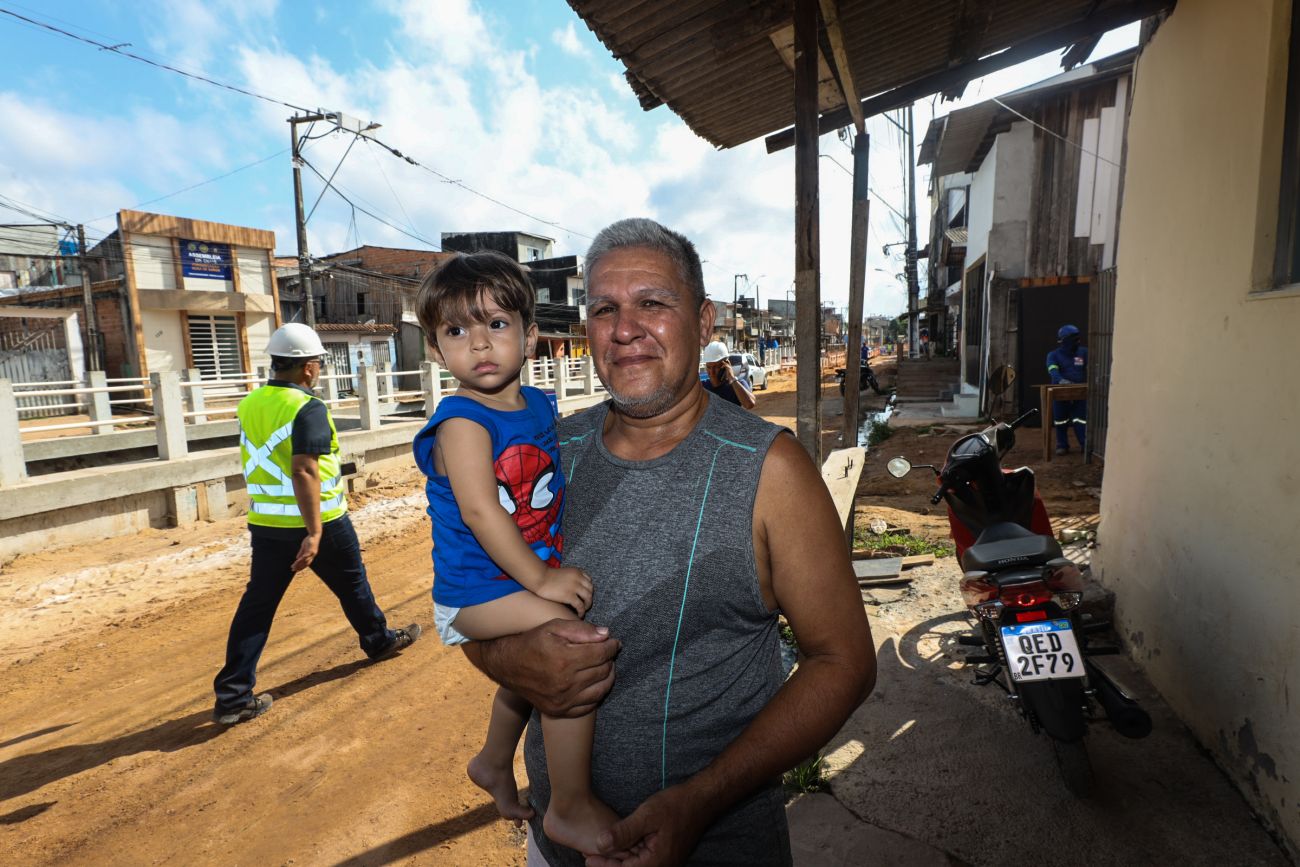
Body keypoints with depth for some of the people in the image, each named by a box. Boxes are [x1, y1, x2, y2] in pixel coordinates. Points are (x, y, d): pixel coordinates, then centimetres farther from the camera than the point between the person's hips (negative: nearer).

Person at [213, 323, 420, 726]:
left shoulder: (248, 404, 7)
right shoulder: (308, 409, -17)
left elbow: (258, 462, 17)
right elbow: (304, 471, -26)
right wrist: (314, 533, -27)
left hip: (266, 523, 6)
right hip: (318, 523, -6)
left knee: (257, 603, 9)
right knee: (351, 584, 16)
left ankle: (233, 695, 9)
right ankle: (379, 640, 37)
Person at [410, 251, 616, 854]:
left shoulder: (540, 405, 2)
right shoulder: (462, 423, -20)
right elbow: (480, 512, -28)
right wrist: (542, 581, -29)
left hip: (528, 582, 9)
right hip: (477, 591, -8)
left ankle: (494, 764, 58)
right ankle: (573, 809, -6)